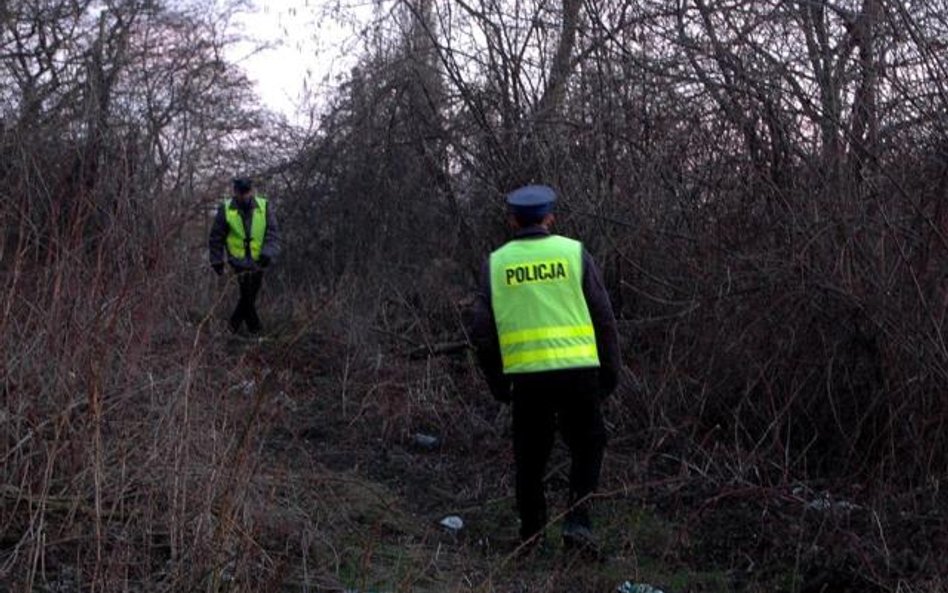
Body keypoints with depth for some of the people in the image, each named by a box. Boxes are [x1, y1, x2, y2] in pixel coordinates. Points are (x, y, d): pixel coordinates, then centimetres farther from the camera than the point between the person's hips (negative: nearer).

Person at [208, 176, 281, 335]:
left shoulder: (264, 206, -2)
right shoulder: (226, 209, -5)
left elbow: (273, 233, -4)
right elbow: (216, 237, 3)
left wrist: (268, 253, -19)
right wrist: (217, 261, 4)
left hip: (259, 261, 3)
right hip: (239, 260, -2)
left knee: (250, 295, 11)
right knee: (247, 295, -11)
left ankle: (234, 324, 32)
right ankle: (254, 329, 4)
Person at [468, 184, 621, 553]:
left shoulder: (496, 262, 6)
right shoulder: (573, 252, 3)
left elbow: (481, 330, 5)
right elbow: (604, 319, 1)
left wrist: (496, 382, 16)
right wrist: (611, 372, 10)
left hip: (526, 373, 1)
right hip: (578, 370, -1)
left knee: (530, 453, 16)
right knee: (587, 446, 16)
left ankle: (531, 532, 23)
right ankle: (577, 521, 2)